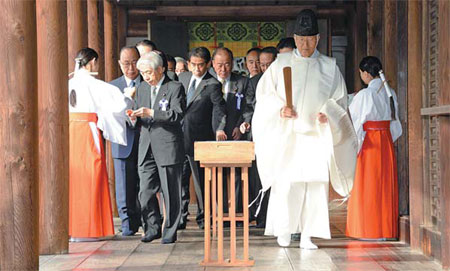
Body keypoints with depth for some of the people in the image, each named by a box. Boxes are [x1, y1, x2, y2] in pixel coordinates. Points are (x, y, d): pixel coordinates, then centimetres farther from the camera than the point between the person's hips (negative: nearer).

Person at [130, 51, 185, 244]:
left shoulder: (175, 88, -3)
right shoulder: (142, 88, 16)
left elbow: (178, 114, -15)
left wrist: (151, 113, -21)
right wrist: (135, 118, -1)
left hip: (168, 147, -5)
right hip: (146, 147, 5)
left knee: (170, 191, 1)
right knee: (145, 191, 3)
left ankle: (170, 231, 12)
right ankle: (153, 228, 18)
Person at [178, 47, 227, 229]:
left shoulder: (212, 85, -5)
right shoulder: (182, 78, 12)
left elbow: (220, 108, -16)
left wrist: (220, 128, -33)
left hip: (199, 140, -5)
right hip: (179, 138, 5)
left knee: (201, 180, 4)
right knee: (179, 180, 8)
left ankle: (203, 218, 16)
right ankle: (180, 218, 16)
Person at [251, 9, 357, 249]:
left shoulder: (329, 67, 9)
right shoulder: (281, 63, 9)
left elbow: (340, 99, 9)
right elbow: (264, 92, 8)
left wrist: (328, 113, -10)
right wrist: (279, 108, -9)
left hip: (316, 134, 1)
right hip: (286, 134, 0)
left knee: (315, 182, -4)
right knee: (285, 182, -7)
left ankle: (307, 235, 2)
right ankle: (284, 229, 11)